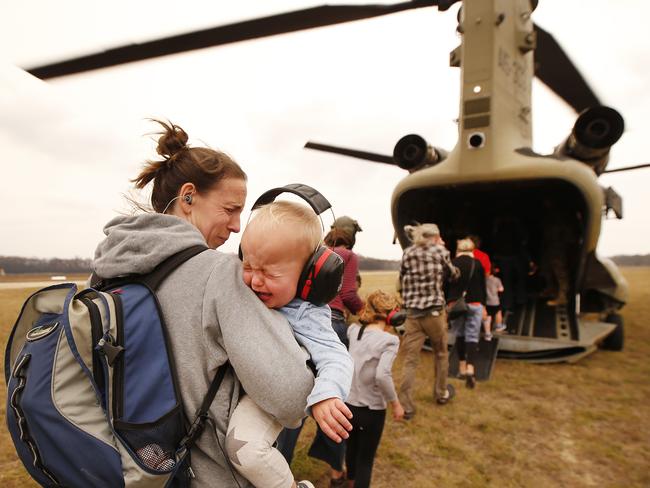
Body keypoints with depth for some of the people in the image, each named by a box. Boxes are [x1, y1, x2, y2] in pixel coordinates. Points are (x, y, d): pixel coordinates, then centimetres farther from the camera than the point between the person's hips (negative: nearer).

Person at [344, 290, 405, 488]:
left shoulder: (353, 331, -3)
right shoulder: (389, 340, -19)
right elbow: (382, 376, -28)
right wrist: (395, 404, -17)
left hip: (348, 403, 6)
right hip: (372, 409, -6)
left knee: (352, 448, 29)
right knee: (366, 459, 13)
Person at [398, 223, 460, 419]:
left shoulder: (407, 253, 4)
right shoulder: (440, 251, -1)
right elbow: (453, 274, 14)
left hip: (412, 313, 1)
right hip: (435, 312, -1)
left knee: (410, 360, 2)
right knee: (440, 354, 20)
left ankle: (406, 406, 0)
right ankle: (441, 394, 37)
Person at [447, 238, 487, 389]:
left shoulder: (452, 263, -3)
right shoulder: (477, 264, 1)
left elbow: (446, 285, -3)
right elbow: (483, 286, 6)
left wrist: (448, 303, 4)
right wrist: (483, 305, 16)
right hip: (475, 304, 0)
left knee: (459, 335, 15)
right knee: (472, 337, 1)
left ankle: (462, 368, 20)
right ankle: (470, 369, -15)